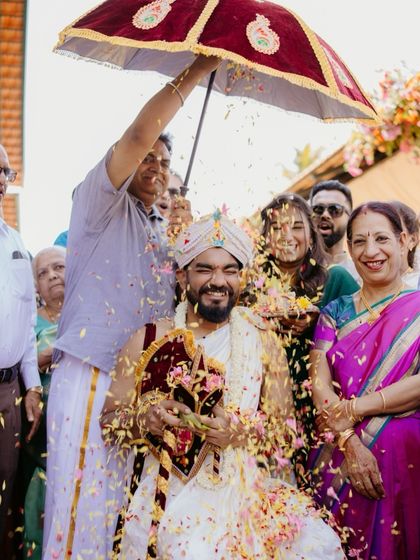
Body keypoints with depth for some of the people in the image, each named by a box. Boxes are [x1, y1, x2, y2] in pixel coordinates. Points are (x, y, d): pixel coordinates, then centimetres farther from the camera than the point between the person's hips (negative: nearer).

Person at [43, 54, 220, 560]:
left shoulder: (162, 231, 25)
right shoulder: (101, 204, 3)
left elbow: (178, 296, 22)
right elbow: (140, 134, -13)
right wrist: (200, 68, -8)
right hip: (92, 378, -7)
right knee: (85, 502, -11)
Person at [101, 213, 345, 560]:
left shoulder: (262, 343, 7)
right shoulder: (148, 341, 4)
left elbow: (286, 428, 6)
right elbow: (108, 420, 7)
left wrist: (242, 432, -14)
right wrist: (143, 419, -14)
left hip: (246, 487, 2)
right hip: (171, 490, -2)